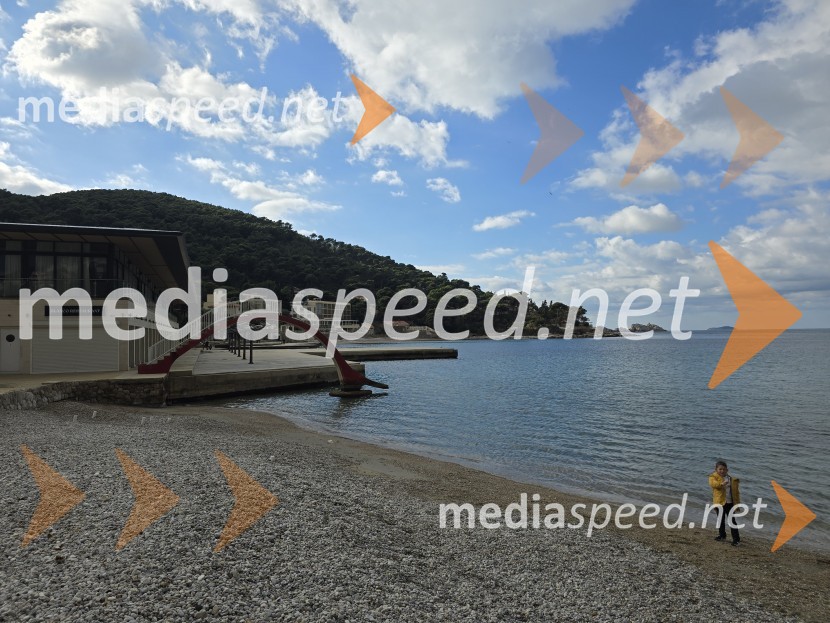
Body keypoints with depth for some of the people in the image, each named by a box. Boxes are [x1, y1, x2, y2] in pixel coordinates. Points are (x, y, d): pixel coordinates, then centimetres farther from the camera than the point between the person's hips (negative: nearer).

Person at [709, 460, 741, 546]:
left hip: (730, 503, 0)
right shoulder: (713, 477, -5)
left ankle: (736, 538, 8)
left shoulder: (732, 478, 2)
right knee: (721, 519, 15)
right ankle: (722, 535, 32)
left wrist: (737, 502, 6)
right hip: (720, 502, 0)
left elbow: (736, 491, 8)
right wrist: (721, 484, -47)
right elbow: (713, 483, -28)